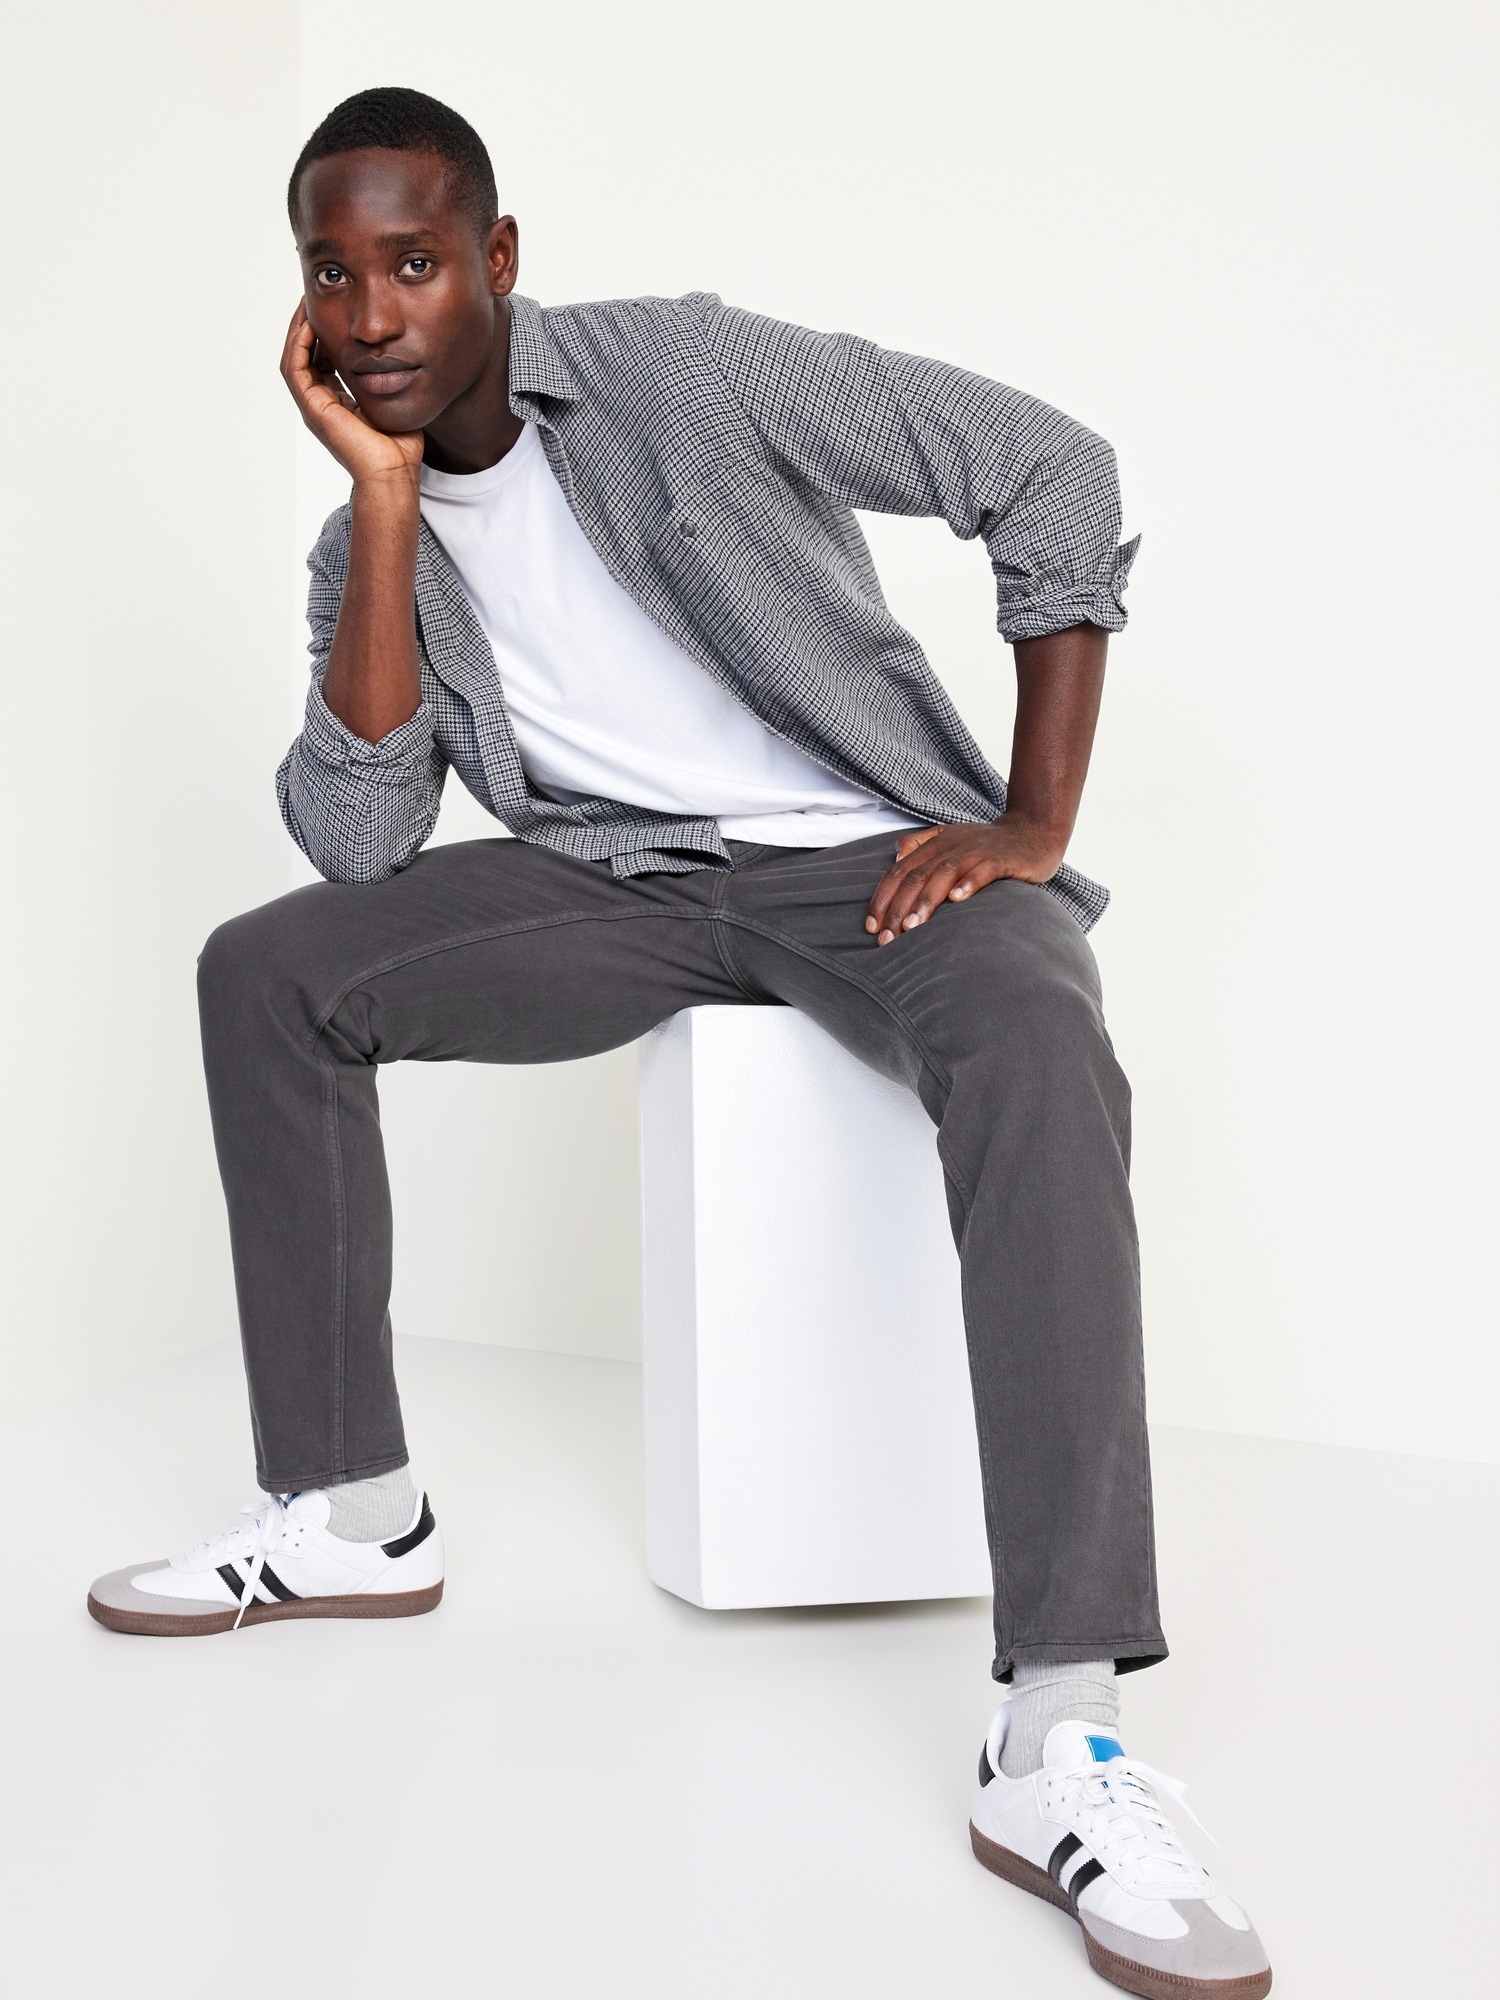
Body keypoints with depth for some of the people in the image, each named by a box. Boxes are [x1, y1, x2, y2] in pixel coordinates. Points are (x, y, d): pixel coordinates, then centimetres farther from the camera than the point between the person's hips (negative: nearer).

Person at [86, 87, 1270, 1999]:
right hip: (620, 883, 5)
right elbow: (358, 841, -11)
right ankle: (349, 1512, -1)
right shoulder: (362, 550, 5)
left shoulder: (680, 371, -10)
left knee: (1034, 1048, -38)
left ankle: (1060, 1738, -37)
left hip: (867, 853, -4)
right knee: (266, 971, -8)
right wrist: (387, 497, -13)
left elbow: (1052, 472, -10)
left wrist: (1033, 825, -16)